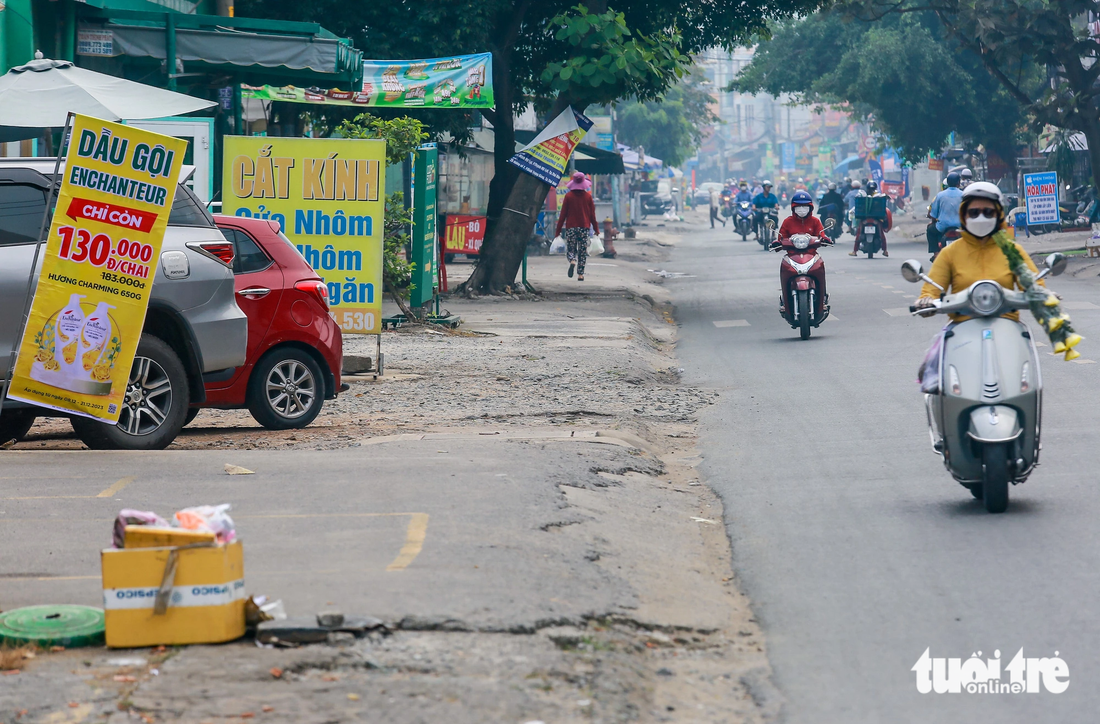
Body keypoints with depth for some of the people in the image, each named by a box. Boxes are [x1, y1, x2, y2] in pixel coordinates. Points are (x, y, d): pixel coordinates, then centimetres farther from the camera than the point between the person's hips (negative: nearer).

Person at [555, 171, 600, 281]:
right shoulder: (588, 196, 1)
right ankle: (581, 274, 0)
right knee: (583, 252, 7)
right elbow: (592, 214, 5)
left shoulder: (568, 196, -3)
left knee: (570, 249, 6)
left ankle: (572, 261, -27)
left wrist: (558, 230, 3)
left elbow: (563, 214, -2)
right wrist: (596, 229, 13)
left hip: (571, 227, -1)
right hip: (584, 227, 1)